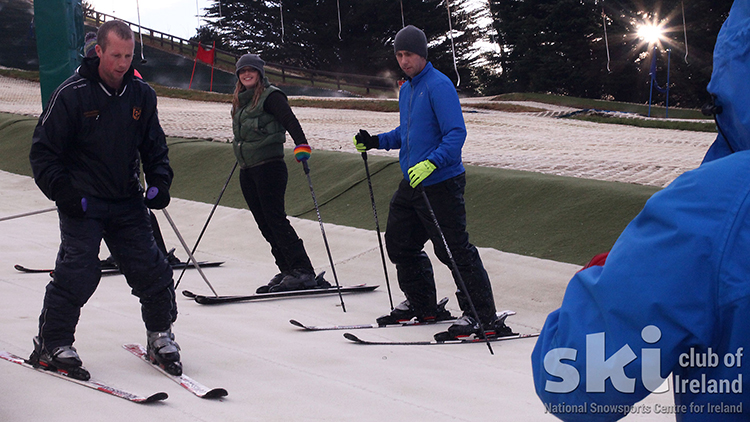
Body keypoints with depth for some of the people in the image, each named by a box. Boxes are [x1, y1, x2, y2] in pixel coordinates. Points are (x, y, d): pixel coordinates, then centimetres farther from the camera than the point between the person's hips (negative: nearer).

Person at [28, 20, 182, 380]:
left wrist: (159, 182, 0)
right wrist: (63, 192, -14)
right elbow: (43, 151, -6)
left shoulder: (142, 95, 4)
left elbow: (154, 147, 16)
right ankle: (51, 346, 4)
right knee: (78, 274, -11)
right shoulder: (72, 94, -10)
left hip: (128, 202, 4)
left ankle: (160, 337, 21)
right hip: (82, 202, -4)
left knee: (151, 271, 2)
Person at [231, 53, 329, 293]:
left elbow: (289, 120, -17)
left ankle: (303, 271, -16)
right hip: (247, 171, 8)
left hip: (269, 167, -8)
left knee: (275, 218, -14)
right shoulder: (240, 100, 18)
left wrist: (301, 144, -32)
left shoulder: (270, 96, -5)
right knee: (264, 222, 4)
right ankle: (287, 271, 6)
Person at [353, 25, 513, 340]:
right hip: (411, 183, 10)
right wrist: (375, 142, 15)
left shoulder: (439, 86, -14)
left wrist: (431, 163, -34)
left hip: (440, 183, -10)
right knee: (399, 243, 17)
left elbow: (456, 133, -22)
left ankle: (484, 317, -5)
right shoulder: (406, 90, 16)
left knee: (454, 251, -10)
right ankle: (422, 305, 32)